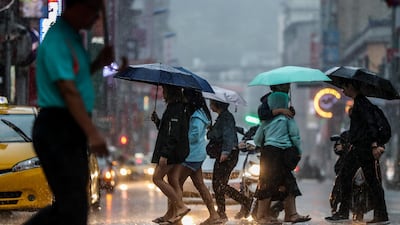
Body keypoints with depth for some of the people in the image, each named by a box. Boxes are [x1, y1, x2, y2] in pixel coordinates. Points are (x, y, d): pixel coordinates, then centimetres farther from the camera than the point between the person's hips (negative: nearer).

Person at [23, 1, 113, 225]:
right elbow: (68, 90, -21)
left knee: (68, 206, 13)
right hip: (57, 129, -10)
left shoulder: (73, 37, 17)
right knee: (73, 207, -9)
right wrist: (92, 133, -24)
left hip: (71, 131, 10)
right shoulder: (58, 39, -15)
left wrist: (98, 63, 11)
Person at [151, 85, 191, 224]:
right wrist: (157, 121, 8)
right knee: (171, 181, 11)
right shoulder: (175, 107, 16)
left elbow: (172, 134, -22)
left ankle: (181, 206, -13)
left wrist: (164, 154, -25)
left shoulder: (174, 109, -16)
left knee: (157, 178, -10)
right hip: (175, 152, 10)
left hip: (172, 151, -10)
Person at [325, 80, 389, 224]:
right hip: (358, 147, 10)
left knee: (373, 180, -7)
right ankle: (343, 213, 12)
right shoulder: (357, 102, 18)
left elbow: (370, 124, -22)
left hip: (366, 147, -10)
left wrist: (374, 145, -29)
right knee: (345, 177, 10)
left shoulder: (361, 103, -13)